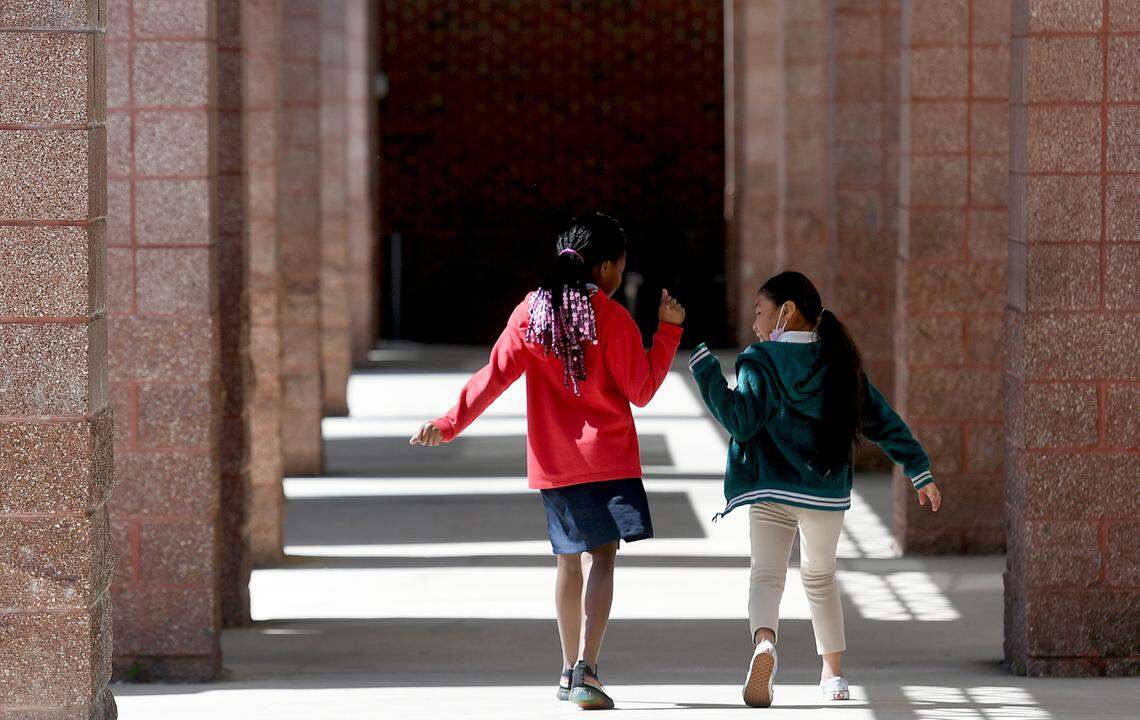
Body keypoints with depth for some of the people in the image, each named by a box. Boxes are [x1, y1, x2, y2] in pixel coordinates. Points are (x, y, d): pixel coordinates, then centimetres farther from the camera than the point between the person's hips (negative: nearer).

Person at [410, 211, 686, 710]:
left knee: (569, 560, 18)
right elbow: (642, 391, -3)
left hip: (553, 460, 5)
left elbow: (496, 375, -1)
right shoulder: (612, 317, -6)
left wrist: (449, 424, 2)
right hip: (607, 458, -5)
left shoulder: (531, 311, 5)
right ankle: (585, 671, -27)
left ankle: (569, 671, 27)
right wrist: (668, 330, 4)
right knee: (600, 557, -11)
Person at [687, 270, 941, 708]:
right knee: (820, 578, 21)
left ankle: (764, 640, -35)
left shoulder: (762, 362, -8)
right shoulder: (838, 361, 7)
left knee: (766, 574, -4)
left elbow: (740, 420, -19)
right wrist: (920, 472, 14)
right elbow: (883, 420, 9)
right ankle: (833, 673, 24)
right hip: (827, 492, 4)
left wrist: (702, 365, -16)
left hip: (770, 492, -4)